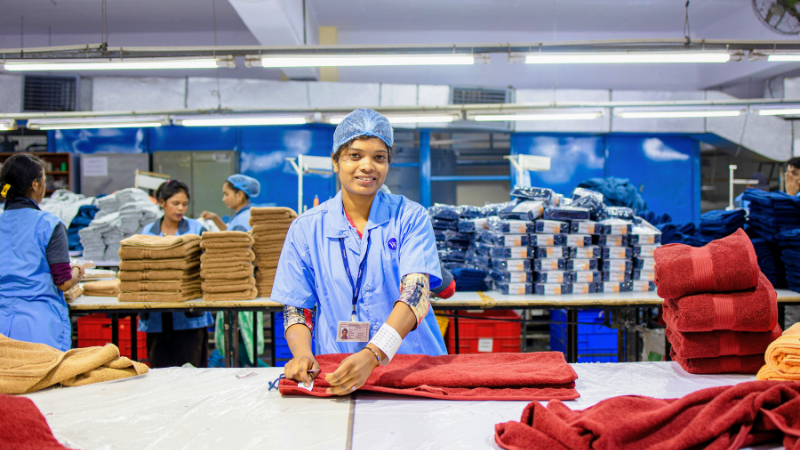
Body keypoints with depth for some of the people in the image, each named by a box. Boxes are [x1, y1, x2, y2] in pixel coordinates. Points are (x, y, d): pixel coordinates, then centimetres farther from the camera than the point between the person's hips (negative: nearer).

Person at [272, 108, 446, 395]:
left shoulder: (410, 218, 0)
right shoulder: (306, 228, 5)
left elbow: (417, 295, -14)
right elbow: (296, 309, 6)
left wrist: (371, 355, -30)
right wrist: (302, 355, -16)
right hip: (336, 370, 2)